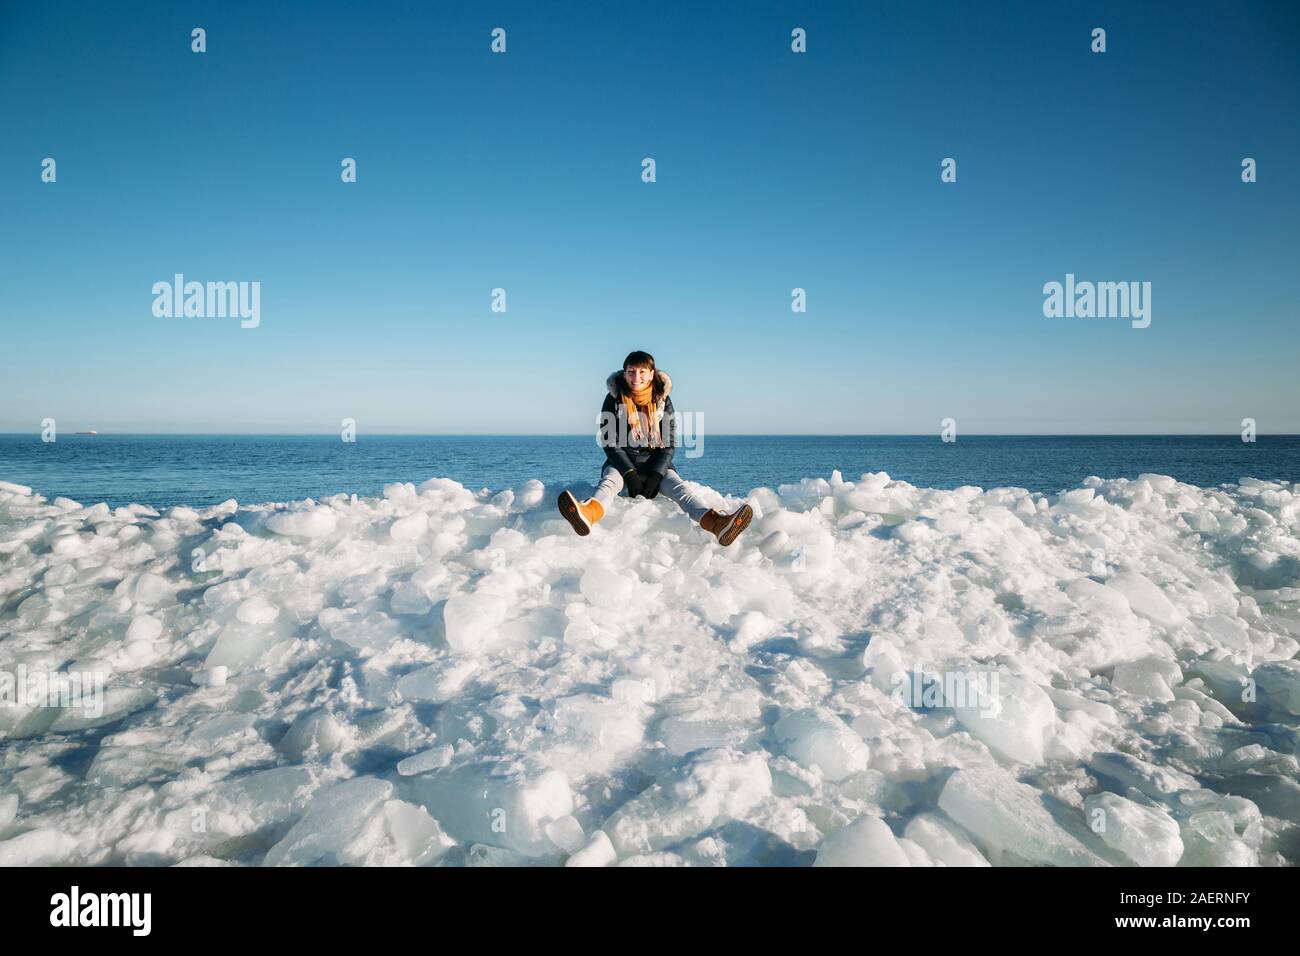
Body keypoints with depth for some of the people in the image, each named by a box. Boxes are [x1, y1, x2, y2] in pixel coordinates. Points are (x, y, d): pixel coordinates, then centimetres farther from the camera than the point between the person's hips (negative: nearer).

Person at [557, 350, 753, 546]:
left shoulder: (662, 399, 0)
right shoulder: (614, 399, -4)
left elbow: (669, 444, -2)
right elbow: (609, 443, -8)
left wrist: (655, 476, -18)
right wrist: (629, 475, -21)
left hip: (655, 464, 1)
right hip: (622, 463, -1)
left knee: (677, 486, -27)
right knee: (610, 480, -34)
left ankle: (714, 523, -57)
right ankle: (590, 513, -71)